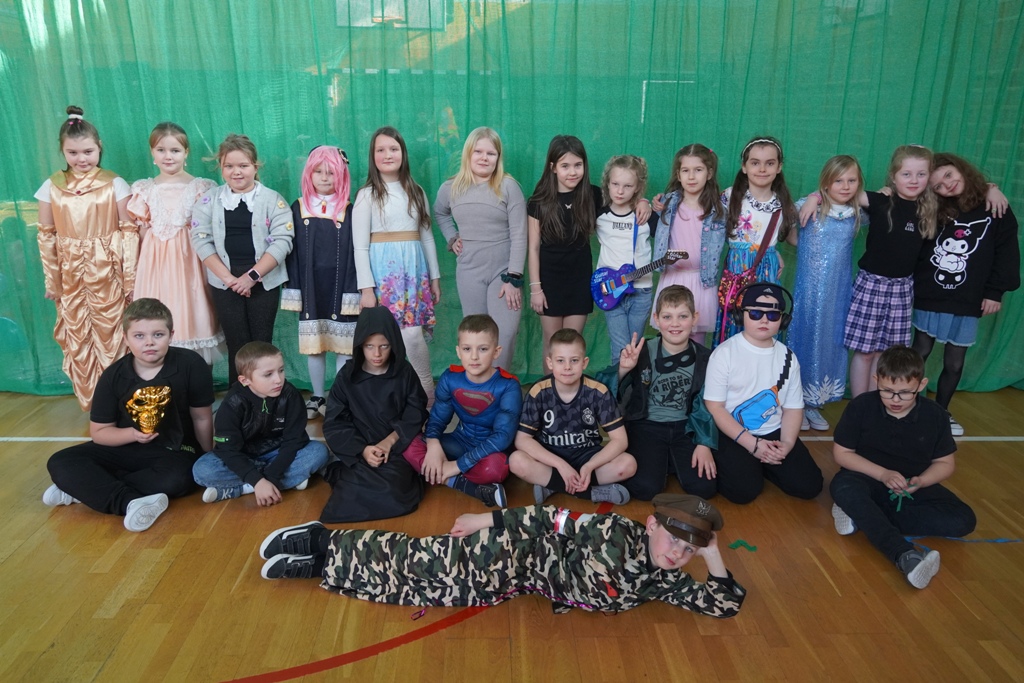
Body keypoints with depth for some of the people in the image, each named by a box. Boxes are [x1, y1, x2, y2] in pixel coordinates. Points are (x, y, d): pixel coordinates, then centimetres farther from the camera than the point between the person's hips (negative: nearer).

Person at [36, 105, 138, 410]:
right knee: (78, 340, 9)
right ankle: (92, 405, 24)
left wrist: (131, 279, -6)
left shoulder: (114, 184, -3)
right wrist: (51, 281, 7)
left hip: (108, 275, -3)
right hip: (71, 276, 3)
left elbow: (129, 232, -4)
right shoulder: (52, 187, 3)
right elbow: (46, 236, 7)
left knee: (112, 336, 1)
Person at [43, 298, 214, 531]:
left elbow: (202, 418, -5)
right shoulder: (113, 376, -8)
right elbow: (99, 431, 0)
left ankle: (82, 489, -21)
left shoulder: (191, 365, -16)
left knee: (177, 478, -37)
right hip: (125, 448, 3)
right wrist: (132, 434, -20)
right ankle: (129, 502, -32)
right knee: (60, 463, -16)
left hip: (174, 451, -3)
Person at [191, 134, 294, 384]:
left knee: (262, 344, 3)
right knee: (237, 345, 3)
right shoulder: (209, 200, 5)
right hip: (225, 282, 1)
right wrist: (227, 277, -10)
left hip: (264, 281, -1)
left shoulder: (272, 199, 1)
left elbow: (282, 240, -8)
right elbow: (201, 240, 0)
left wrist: (252, 275, -14)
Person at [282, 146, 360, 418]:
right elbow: (291, 251, 4)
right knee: (313, 345, 11)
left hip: (340, 288, -2)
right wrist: (293, 289, -1)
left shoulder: (349, 211, -2)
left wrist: (353, 291, -9)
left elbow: (354, 253, -4)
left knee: (343, 345, 2)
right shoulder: (298, 208, 4)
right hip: (310, 289, 2)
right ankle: (317, 397, 24)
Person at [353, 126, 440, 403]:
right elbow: (360, 246, -3)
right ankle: (427, 393, 7)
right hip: (384, 269, -3)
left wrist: (434, 277, 13)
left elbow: (427, 236, 16)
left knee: (412, 334, -5)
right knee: (410, 334, -8)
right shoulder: (367, 195, 0)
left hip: (415, 267, 3)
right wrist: (366, 288, -9)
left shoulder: (416, 192, 13)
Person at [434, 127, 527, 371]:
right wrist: (451, 238, 9)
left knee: (504, 334, -6)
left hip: (504, 271, -3)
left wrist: (514, 278, -14)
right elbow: (439, 214, 26)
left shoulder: (508, 186, -8)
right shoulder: (451, 188, 3)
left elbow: (519, 236, -11)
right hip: (469, 272, 3)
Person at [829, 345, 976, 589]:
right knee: (842, 486, -36)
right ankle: (905, 555, -49)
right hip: (870, 478, -3)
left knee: (963, 520, -21)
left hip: (914, 486, 3)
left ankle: (862, 516, -25)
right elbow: (841, 453, -8)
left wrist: (920, 481, -20)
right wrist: (883, 474, -21)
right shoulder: (860, 407, -14)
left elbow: (944, 463, 2)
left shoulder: (935, 416, -8)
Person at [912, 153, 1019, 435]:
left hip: (967, 303, 0)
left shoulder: (995, 208, 0)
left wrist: (995, 291, -2)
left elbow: (1007, 251, 2)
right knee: (919, 354, 8)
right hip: (929, 298, 0)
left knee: (954, 364, 7)